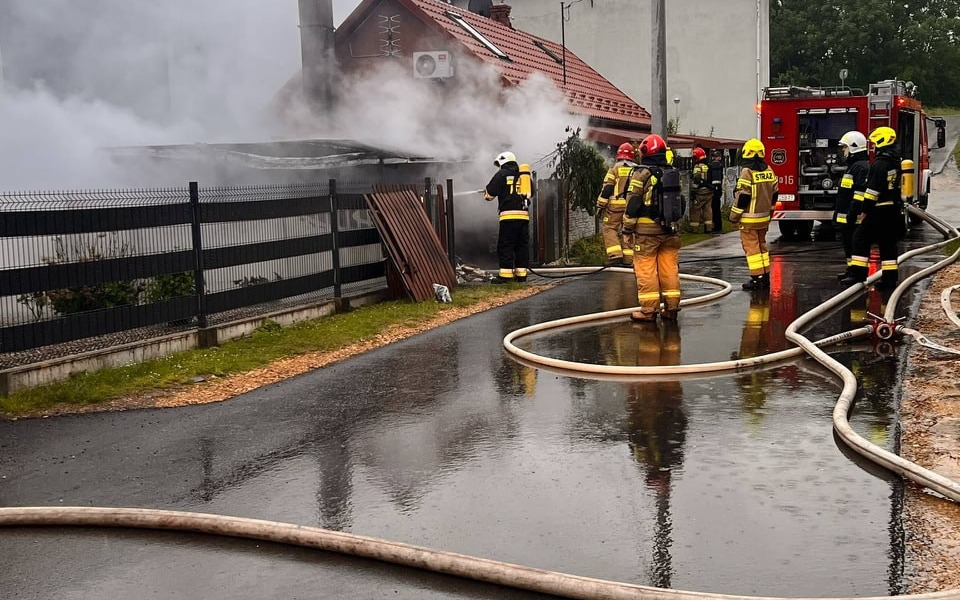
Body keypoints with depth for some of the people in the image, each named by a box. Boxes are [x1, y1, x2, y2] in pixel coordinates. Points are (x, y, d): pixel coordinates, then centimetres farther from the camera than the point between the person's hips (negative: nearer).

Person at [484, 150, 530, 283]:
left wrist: (486, 194, 23)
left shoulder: (502, 174, 1)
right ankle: (521, 274, 10)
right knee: (522, 245, 9)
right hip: (524, 214, 5)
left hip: (509, 214, -5)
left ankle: (506, 275, -6)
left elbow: (489, 193, 1)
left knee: (505, 246, -2)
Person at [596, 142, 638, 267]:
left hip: (615, 205, -4)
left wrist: (600, 204, -1)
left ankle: (615, 255, -14)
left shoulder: (615, 168, -1)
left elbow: (607, 187, -6)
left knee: (610, 229, 0)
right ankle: (628, 258, 7)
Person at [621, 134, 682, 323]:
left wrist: (628, 227, -3)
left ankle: (649, 310, -2)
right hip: (669, 229, 6)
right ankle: (671, 307, 13)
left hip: (646, 229, -6)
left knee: (646, 270, -2)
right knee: (670, 268, 9)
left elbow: (632, 204, -10)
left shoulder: (641, 174, -8)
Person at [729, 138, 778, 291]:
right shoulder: (769, 171, 8)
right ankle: (765, 277, 19)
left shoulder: (747, 172, -16)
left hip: (749, 218, -7)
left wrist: (734, 215, -9)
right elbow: (774, 194, 14)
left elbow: (742, 196, -17)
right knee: (762, 245, 16)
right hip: (764, 218, 8)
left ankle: (757, 278, -4)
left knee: (751, 247, -3)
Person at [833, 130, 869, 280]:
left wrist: (852, 213, -26)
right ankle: (851, 269, 22)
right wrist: (839, 212, 25)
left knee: (854, 244, -7)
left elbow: (860, 192, -23)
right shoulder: (853, 165, 19)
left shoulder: (861, 167, -15)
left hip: (853, 216, -11)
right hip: (845, 216, 11)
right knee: (848, 243, 15)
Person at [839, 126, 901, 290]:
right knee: (888, 243, 10)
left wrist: (865, 210, -14)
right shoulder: (895, 161, 14)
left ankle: (857, 274, -6)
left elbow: (873, 190, -19)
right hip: (894, 209, 9)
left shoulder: (880, 164, -16)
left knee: (861, 238, -3)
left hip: (880, 209, -9)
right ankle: (890, 278, 9)